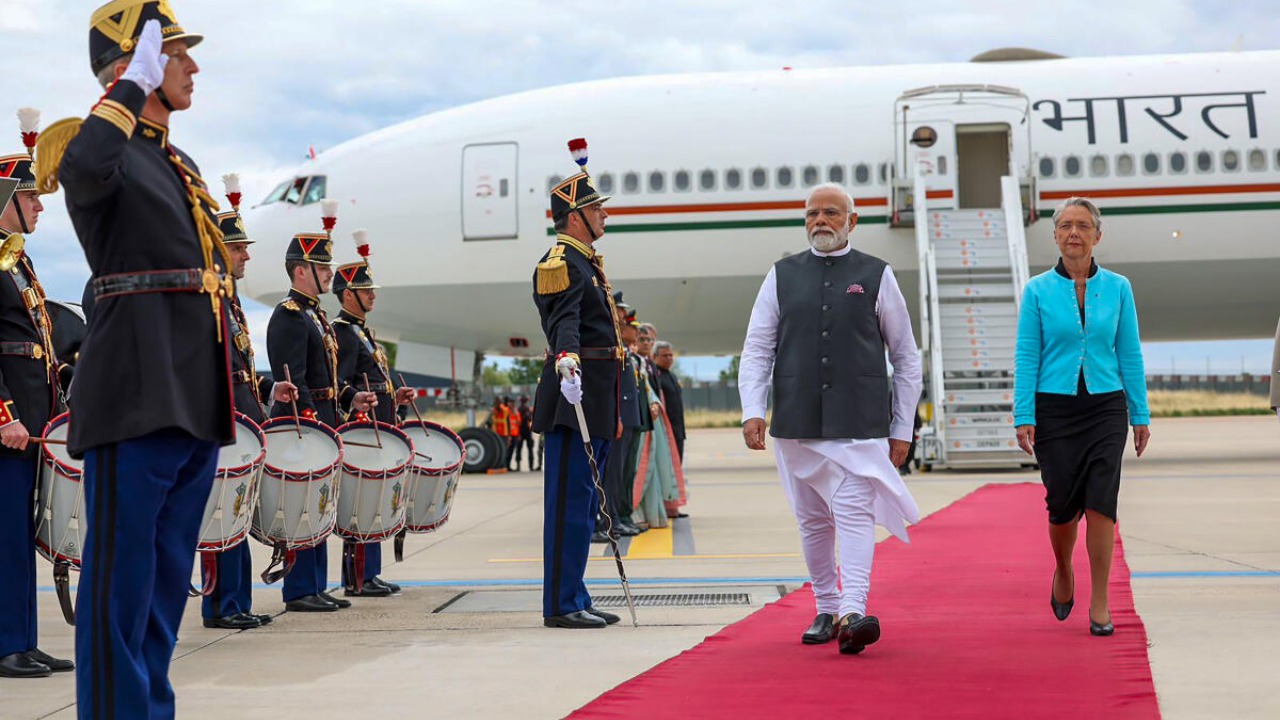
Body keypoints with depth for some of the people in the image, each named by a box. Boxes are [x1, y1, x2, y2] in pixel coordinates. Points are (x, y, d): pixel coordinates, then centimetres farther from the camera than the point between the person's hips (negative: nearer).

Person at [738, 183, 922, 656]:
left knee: (855, 514, -15)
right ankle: (826, 609, 23)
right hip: (797, 424, 3)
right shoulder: (782, 276, 10)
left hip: (859, 424, -3)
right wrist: (753, 411, -5)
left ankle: (853, 614, -22)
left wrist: (902, 429, 6)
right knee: (813, 521, 10)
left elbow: (906, 358, 9)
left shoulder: (877, 276, 6)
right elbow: (757, 350, 9)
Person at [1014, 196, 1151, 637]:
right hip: (1054, 409, 0)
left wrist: (1141, 415, 4)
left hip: (1105, 407, 1)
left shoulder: (1117, 288, 5)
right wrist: (1024, 416, -7)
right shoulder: (1038, 290, 1)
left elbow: (1130, 354, 7)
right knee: (1063, 504, 1)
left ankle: (1100, 604, 0)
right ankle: (1063, 574, 32)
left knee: (1100, 503, -8)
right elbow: (1026, 356, -1)